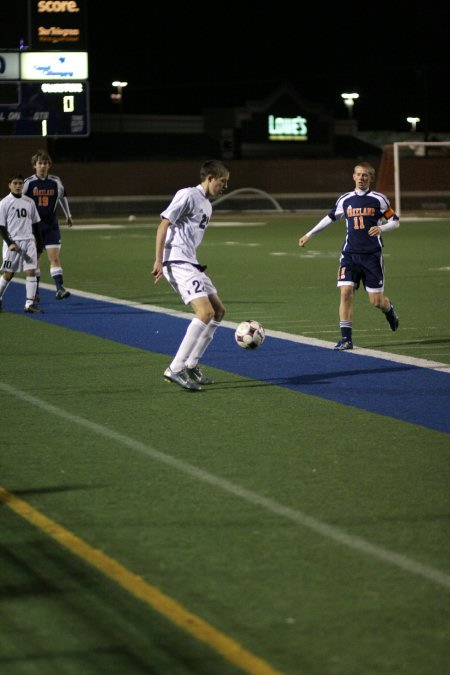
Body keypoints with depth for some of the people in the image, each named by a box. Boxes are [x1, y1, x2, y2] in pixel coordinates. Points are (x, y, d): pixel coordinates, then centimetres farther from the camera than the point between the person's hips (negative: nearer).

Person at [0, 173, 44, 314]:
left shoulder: (29, 202, 10)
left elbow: (35, 223, 17)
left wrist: (39, 242, 14)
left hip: (29, 242, 3)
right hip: (12, 243, -3)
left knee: (31, 272, -7)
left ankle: (29, 304, -7)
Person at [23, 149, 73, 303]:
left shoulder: (55, 181, 2)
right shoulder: (29, 182, -5)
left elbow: (63, 196, 20)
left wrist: (68, 215, 29)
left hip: (52, 226, 0)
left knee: (54, 257, -13)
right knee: (34, 259, 8)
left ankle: (60, 289, -20)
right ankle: (35, 293, 19)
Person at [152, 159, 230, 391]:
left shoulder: (207, 204, 20)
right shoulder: (188, 195, -9)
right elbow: (164, 225, -13)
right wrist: (158, 261, -19)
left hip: (191, 264, 10)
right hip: (178, 262, -10)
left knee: (218, 311, 11)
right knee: (206, 312, -20)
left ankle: (190, 365, 15)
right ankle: (175, 370, -19)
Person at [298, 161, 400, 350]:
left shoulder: (378, 199, -1)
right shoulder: (345, 200, 7)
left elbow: (395, 221, 4)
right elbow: (330, 218, 22)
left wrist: (381, 228, -17)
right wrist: (309, 235, 25)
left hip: (372, 255, -2)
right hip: (350, 254, 2)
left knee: (376, 301, -1)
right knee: (346, 292, -14)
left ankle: (389, 311, 37)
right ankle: (346, 338, -10)